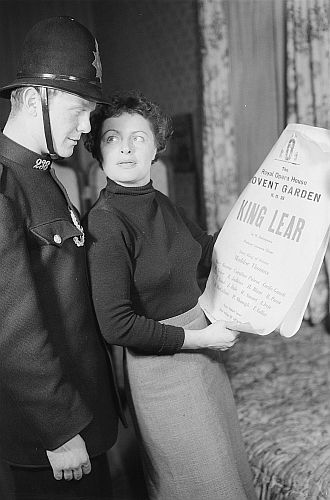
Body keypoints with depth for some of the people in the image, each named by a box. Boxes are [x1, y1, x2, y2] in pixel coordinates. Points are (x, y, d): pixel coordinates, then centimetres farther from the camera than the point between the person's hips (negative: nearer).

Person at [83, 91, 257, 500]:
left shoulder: (159, 204, 0)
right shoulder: (106, 222, -22)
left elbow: (209, 250, 16)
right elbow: (116, 326, -23)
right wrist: (198, 338, -18)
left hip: (202, 351, 8)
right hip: (160, 369, -7)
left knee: (229, 466, 26)